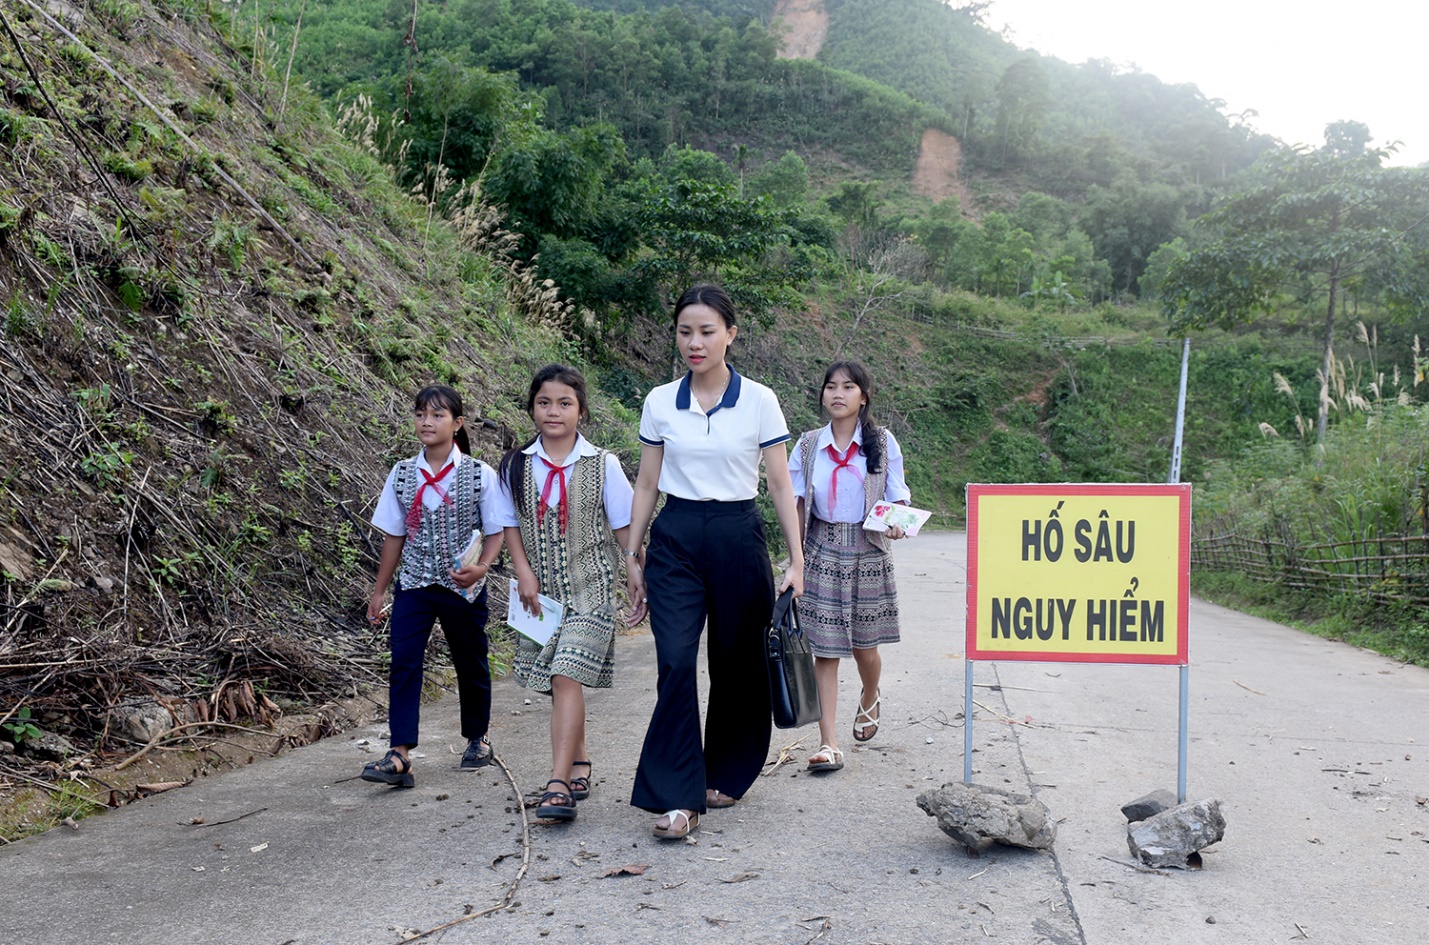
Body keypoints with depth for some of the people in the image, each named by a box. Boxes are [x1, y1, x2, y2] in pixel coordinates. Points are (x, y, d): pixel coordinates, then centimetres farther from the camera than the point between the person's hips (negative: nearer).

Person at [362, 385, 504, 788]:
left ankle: (477, 738, 34)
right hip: (413, 583, 2)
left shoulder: (480, 475, -7)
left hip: (463, 586, -1)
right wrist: (379, 590, 9)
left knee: (470, 663, 12)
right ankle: (400, 753, -10)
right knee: (403, 662, -10)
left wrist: (481, 567, -21)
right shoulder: (402, 475, 1)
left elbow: (495, 531, -3)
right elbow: (395, 536, 7)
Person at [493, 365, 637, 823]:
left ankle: (558, 786, -17)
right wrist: (524, 572, -3)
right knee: (557, 683, 12)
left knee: (567, 677, -16)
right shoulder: (516, 465, 4)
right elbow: (510, 524, 9)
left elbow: (623, 527, 1)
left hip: (589, 587, -4)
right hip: (541, 591, 4)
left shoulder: (602, 465, -3)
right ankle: (579, 765, 30)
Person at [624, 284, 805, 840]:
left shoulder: (758, 401, -2)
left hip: (738, 538, 0)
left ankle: (727, 774, 29)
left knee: (737, 664, 8)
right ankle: (678, 798, -7)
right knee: (676, 663, -12)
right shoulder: (660, 403, 4)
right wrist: (633, 556, 7)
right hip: (676, 539, 1)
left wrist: (796, 560, -5)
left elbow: (780, 485, 0)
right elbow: (647, 484, 9)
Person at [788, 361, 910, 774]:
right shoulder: (808, 446, 4)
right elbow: (798, 506, 5)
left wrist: (896, 523, -21)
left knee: (864, 645, 9)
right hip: (822, 553, 1)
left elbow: (897, 496, 1)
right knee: (824, 647, -4)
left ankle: (870, 701, 43)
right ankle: (828, 744, 0)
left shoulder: (882, 443, 1)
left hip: (867, 552, 0)